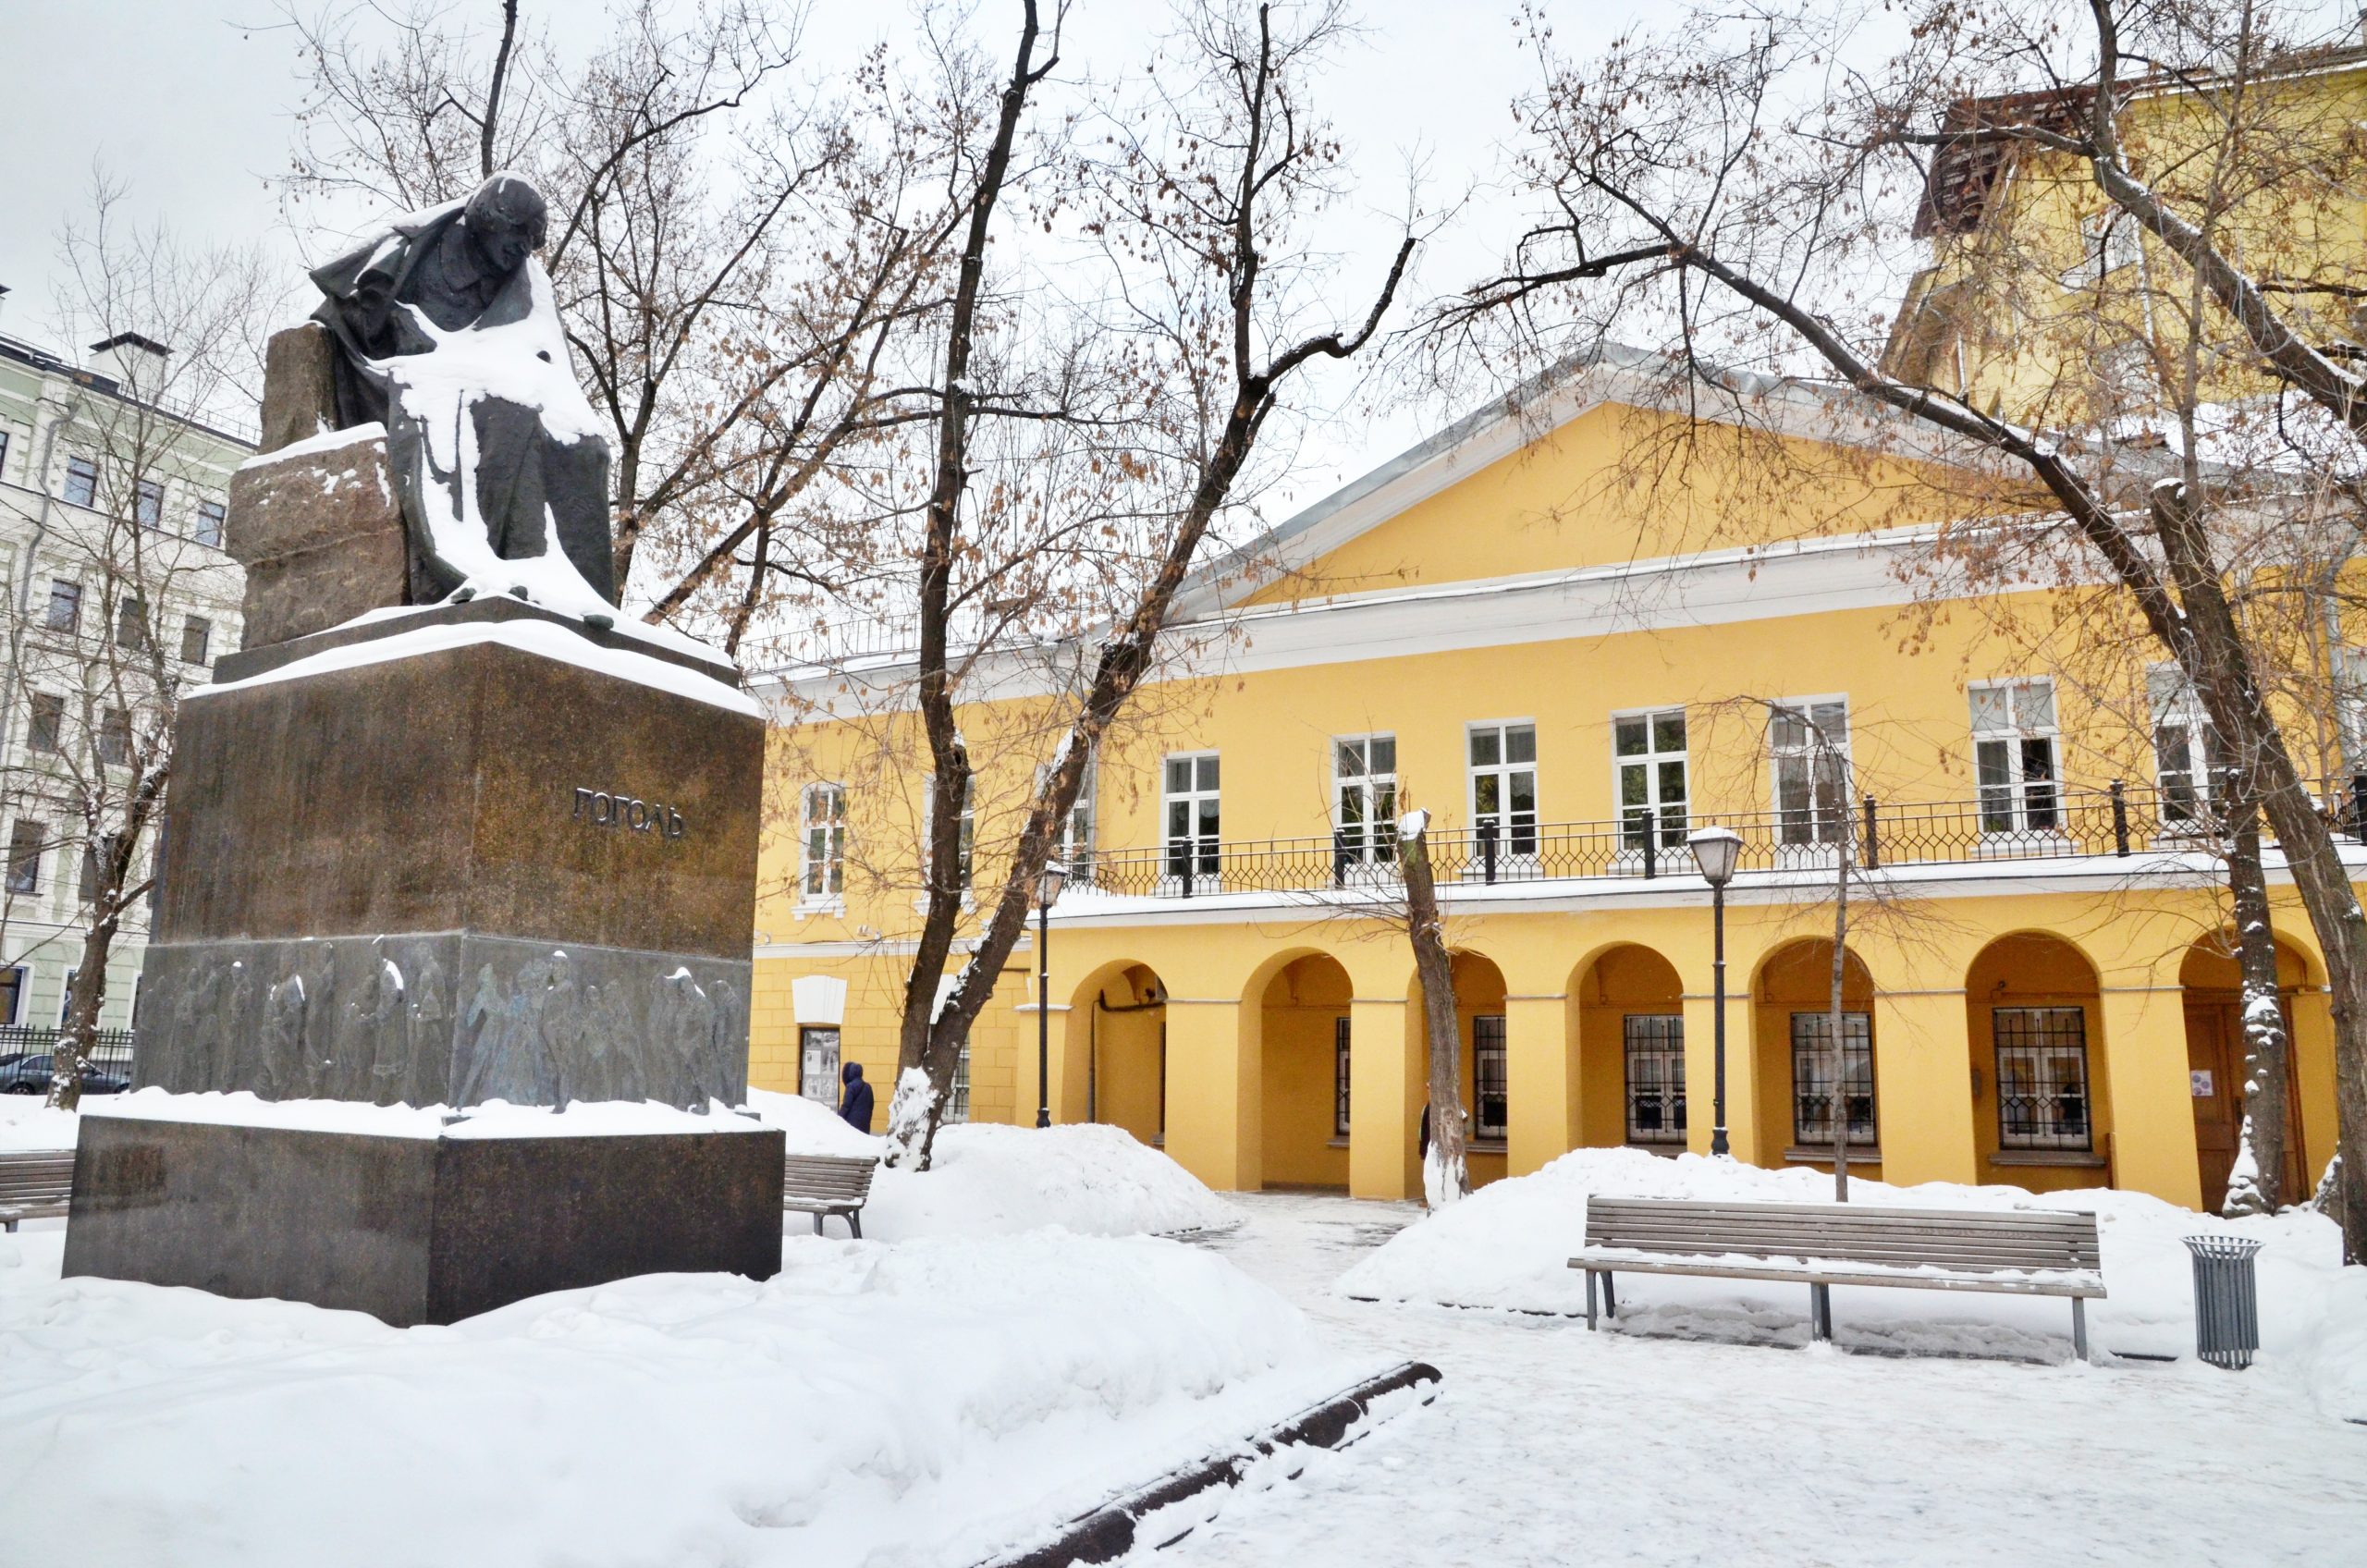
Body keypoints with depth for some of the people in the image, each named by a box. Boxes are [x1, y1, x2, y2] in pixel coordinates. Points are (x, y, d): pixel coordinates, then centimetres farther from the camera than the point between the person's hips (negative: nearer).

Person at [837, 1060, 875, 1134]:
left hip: (852, 1123, -7)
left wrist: (839, 1120, -5)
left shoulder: (851, 1086, -9)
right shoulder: (867, 1087, 12)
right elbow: (870, 1106, 15)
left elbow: (846, 1106, -11)